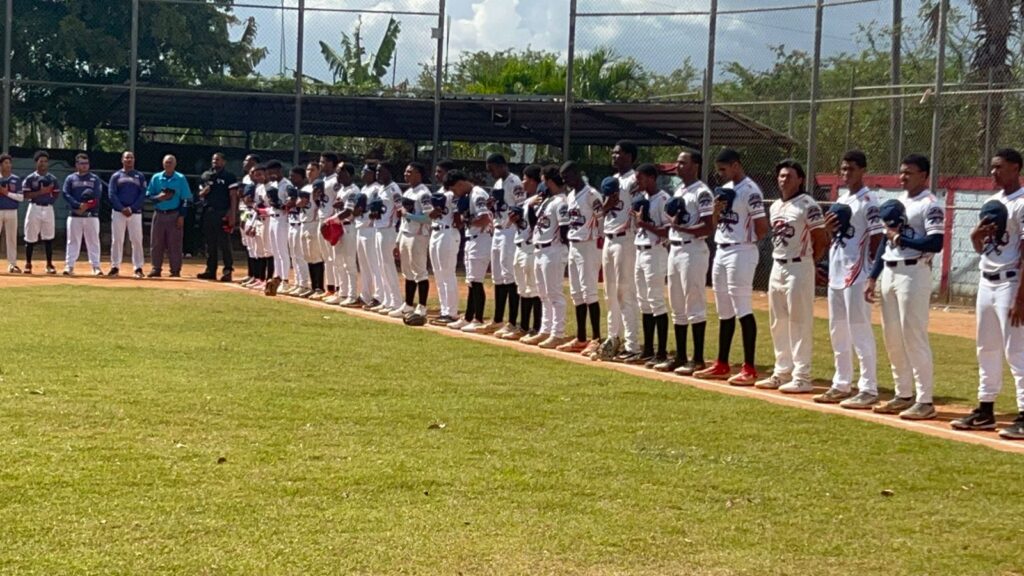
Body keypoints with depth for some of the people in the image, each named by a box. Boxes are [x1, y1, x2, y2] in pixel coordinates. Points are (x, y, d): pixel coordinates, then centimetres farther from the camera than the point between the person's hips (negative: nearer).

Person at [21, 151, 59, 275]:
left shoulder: (52, 179, 10)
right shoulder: (30, 179, 0)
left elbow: (56, 195, 13)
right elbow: (25, 195, -8)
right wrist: (40, 192, -17)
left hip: (48, 208, 2)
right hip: (34, 208, -2)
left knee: (49, 237, 2)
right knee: (30, 238, 1)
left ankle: (49, 264, 8)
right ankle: (28, 264, 11)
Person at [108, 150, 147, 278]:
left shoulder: (139, 176, 9)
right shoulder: (116, 176, 9)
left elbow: (143, 195, 1)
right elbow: (111, 194, 0)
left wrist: (131, 208, -11)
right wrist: (122, 209, -13)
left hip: (135, 213, 0)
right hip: (118, 212, 0)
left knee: (137, 240, -4)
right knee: (116, 240, 0)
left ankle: (138, 268, 0)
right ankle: (115, 267, 6)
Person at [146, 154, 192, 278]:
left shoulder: (180, 179, 2)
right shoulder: (156, 178, 8)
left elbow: (186, 199, 0)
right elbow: (148, 195, 8)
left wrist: (181, 216, -8)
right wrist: (158, 197, -14)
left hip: (174, 215, -3)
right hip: (159, 215, 3)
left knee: (174, 243, -2)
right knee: (156, 243, 3)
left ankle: (175, 270, 2)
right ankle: (156, 269, 11)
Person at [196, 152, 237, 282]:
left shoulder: (229, 177, 0)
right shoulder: (205, 175, 16)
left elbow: (233, 196, -5)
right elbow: (200, 194, 20)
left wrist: (232, 213, -14)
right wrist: (203, 192, -4)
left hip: (223, 213, -6)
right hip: (208, 212, 6)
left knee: (224, 243, -9)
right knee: (210, 243, 9)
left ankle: (228, 271, -8)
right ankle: (210, 270, 14)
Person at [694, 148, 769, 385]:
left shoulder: (750, 191, -13)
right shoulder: (726, 189, 15)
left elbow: (762, 227, -15)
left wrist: (747, 242, 0)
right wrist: (717, 209, -2)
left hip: (741, 253, -9)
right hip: (721, 252, 9)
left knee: (744, 311, -9)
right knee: (724, 312, 14)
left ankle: (749, 369, -8)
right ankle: (722, 365, 21)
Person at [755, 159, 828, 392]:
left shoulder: (808, 206, -10)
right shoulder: (775, 207, 13)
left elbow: (821, 241, -9)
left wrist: (807, 261, -2)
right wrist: (779, 260, 10)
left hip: (798, 270, -8)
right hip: (777, 268, 9)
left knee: (799, 323, -6)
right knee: (778, 323, 13)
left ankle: (802, 377, -4)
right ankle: (782, 372, 22)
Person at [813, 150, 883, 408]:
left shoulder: (868, 200, -9)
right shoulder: (841, 200, 16)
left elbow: (877, 237, -13)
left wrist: (870, 270, -15)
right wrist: (828, 229, 1)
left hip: (857, 276, -9)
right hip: (836, 274, 9)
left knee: (860, 333, -8)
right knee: (838, 332, 14)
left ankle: (868, 390, -6)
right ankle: (841, 385, 22)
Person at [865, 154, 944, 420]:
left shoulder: (930, 205, -9)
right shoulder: (896, 202, 17)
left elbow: (936, 243, -20)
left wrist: (900, 238, -13)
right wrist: (872, 278, 15)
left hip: (914, 273, -9)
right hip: (889, 273, 9)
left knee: (915, 337, -9)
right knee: (892, 338, 11)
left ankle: (925, 401, -5)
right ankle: (903, 395, 20)